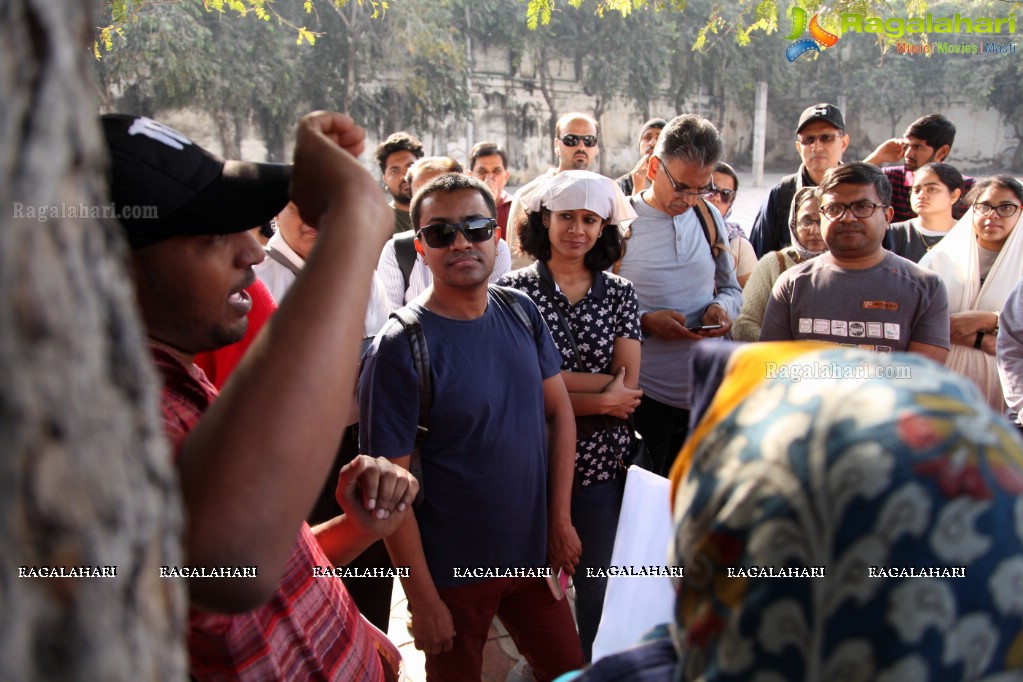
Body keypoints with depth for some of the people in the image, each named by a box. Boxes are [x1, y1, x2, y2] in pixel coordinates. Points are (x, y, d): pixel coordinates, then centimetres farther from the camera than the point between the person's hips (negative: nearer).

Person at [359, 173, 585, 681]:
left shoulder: (521, 313, -2)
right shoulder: (400, 347, -18)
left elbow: (560, 411, 5)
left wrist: (561, 519, 0)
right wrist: (421, 600, -14)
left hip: (535, 550, 5)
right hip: (452, 572, -4)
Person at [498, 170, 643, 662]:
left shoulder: (619, 293, 4)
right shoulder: (514, 289, -5)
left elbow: (628, 389, -3)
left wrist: (555, 382, -14)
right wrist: (600, 395, -13)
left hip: (600, 461, 2)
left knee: (597, 584, 13)